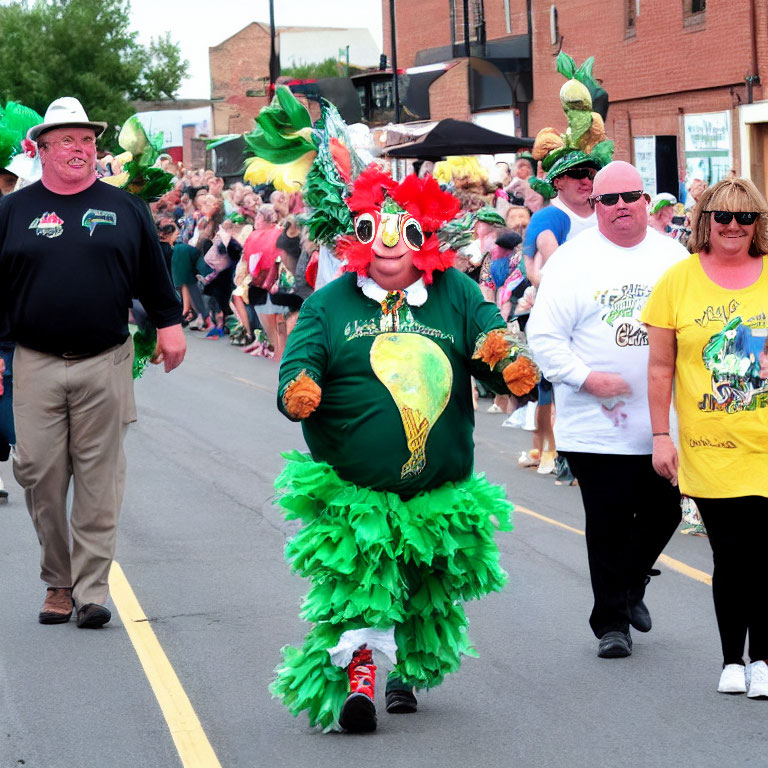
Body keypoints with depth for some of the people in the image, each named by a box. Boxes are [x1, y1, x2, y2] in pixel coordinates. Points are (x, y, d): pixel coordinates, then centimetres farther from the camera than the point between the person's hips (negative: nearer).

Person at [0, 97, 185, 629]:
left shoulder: (125, 209, 9)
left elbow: (154, 273, 15)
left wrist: (170, 324, 10)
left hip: (104, 365, 0)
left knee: (99, 479, 0)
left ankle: (91, 589, 4)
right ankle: (57, 581, 14)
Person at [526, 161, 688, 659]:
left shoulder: (673, 257, 9)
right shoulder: (572, 260, -3)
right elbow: (544, 336, -5)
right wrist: (586, 378, -16)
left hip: (665, 424, 4)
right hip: (598, 425, -4)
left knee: (662, 513, 11)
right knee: (609, 525, 0)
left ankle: (630, 585, 38)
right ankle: (612, 621, 11)